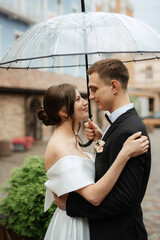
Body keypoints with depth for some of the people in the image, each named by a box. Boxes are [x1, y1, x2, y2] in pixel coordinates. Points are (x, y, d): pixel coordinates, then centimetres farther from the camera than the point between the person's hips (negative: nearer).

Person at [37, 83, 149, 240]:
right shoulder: (58, 147, -25)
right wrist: (125, 154, -35)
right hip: (72, 226, -9)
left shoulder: (70, 140, 5)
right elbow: (94, 196, -32)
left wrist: (98, 155, -6)